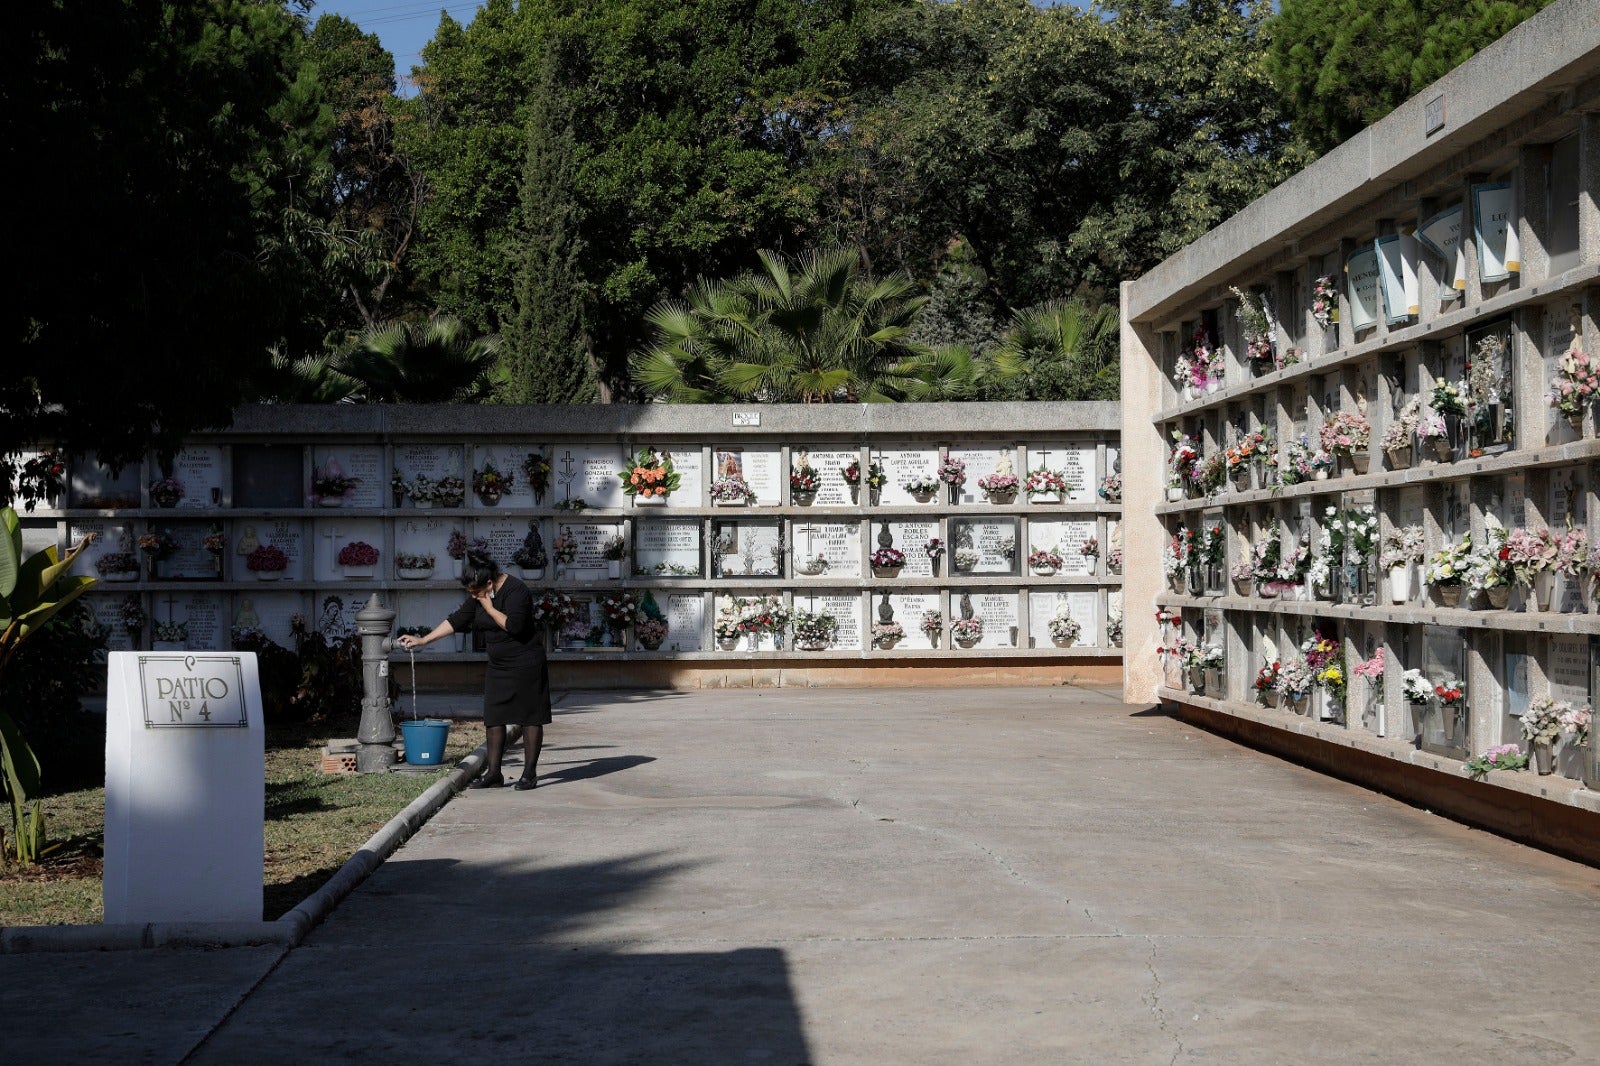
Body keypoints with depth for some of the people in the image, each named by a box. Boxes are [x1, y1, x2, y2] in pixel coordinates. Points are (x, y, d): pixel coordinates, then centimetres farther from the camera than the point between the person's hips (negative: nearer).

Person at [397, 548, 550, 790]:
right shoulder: (480, 595, 6)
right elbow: (457, 620, 10)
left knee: (530, 717, -1)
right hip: (499, 667, 8)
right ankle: (493, 773, 10)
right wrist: (423, 640, 8)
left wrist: (489, 607, -20)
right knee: (493, 718, 6)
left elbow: (514, 625, -29)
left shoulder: (516, 591, -18)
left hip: (525, 665, -8)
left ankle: (530, 773, 5)